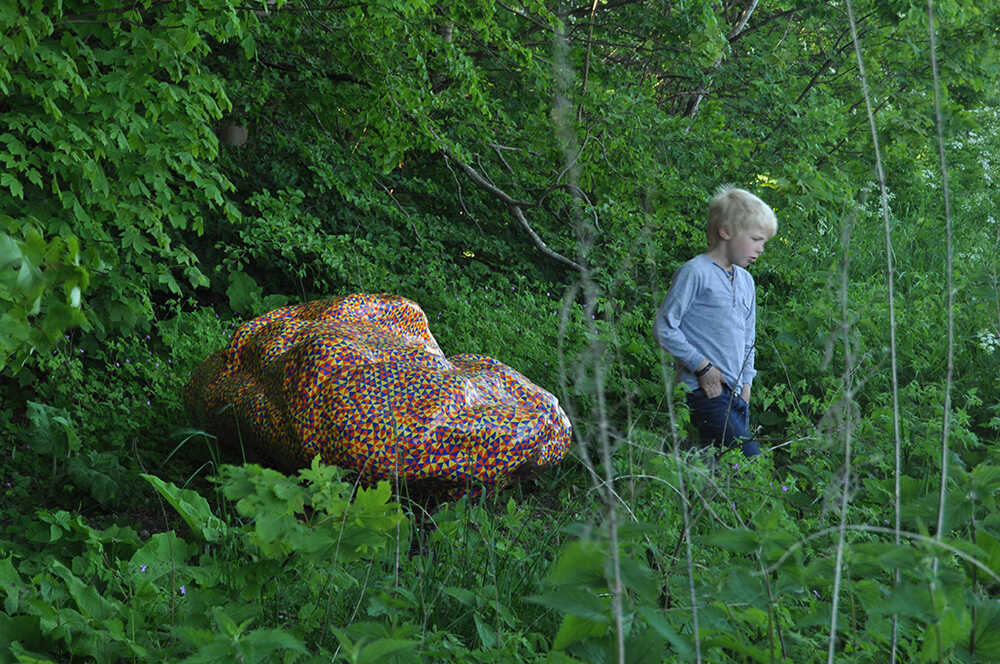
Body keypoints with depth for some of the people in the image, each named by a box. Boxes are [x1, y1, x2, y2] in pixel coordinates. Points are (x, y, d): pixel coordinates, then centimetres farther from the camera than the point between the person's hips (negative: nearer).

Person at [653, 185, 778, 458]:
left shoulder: (746, 280, 19)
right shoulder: (695, 272, -7)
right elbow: (664, 328, -9)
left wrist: (746, 382, 18)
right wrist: (702, 366, -11)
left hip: (737, 394, 8)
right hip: (707, 392, -8)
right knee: (751, 463, -18)